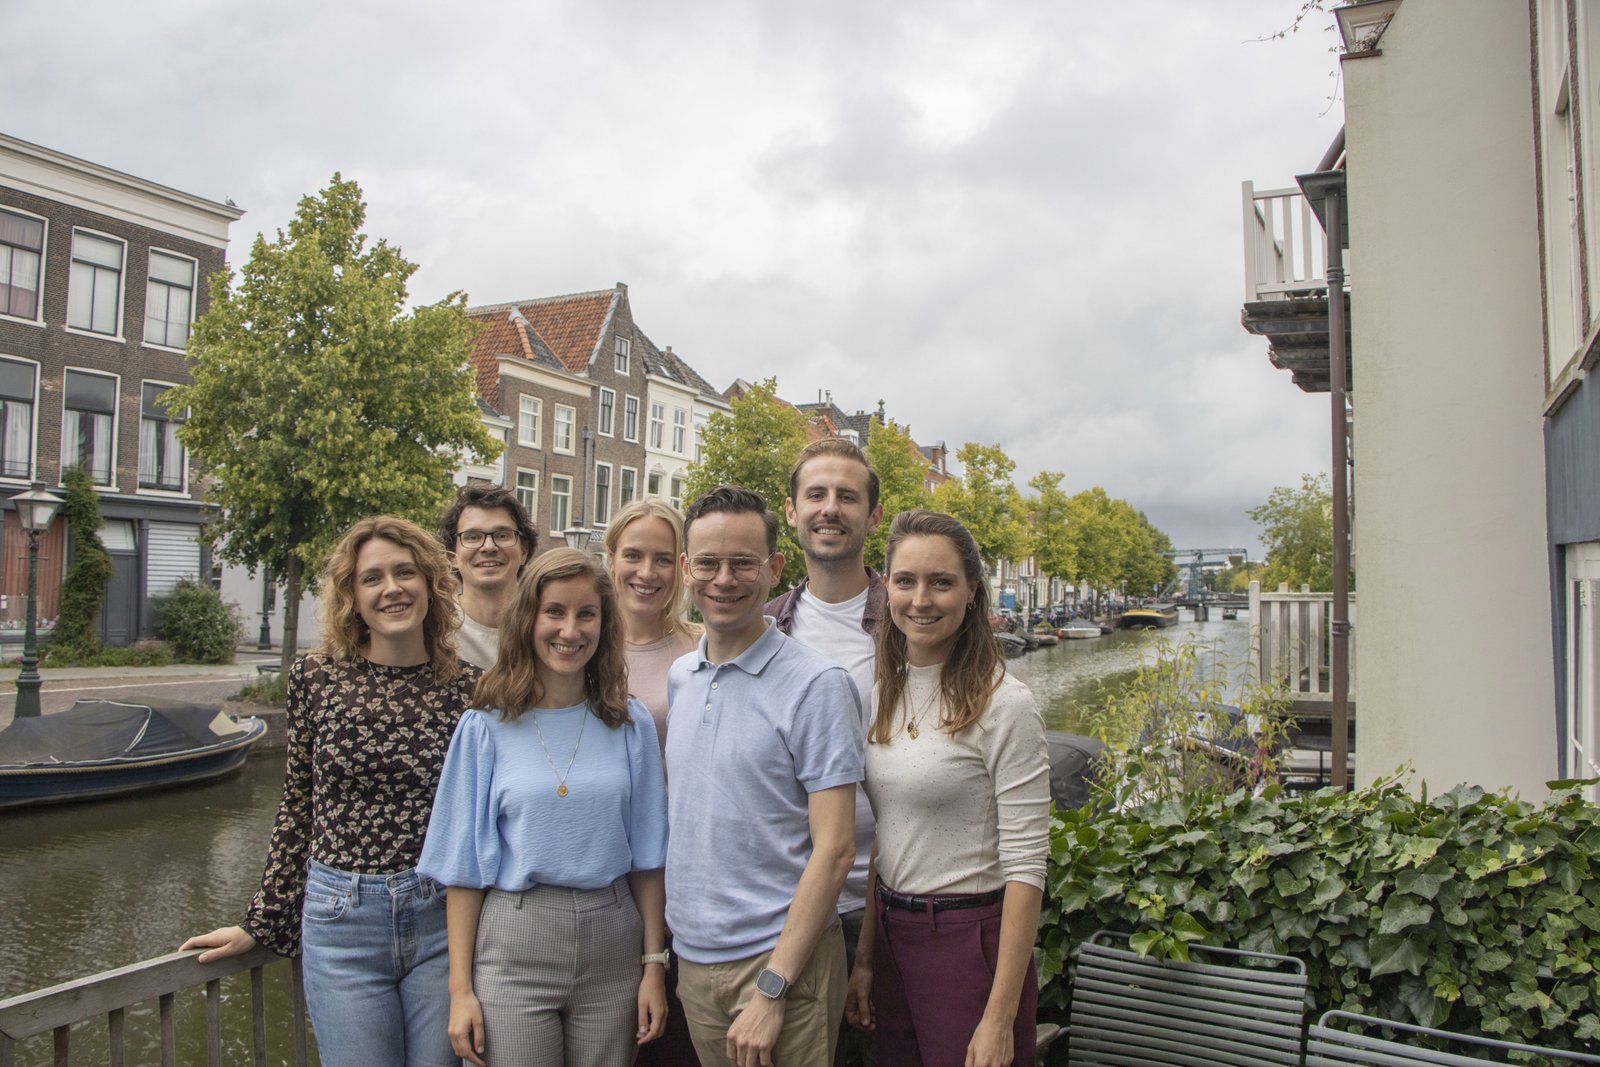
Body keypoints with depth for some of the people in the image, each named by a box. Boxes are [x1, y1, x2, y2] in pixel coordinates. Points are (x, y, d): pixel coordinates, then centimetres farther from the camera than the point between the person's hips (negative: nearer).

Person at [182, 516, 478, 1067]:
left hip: (443, 920, 1)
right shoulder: (316, 678, -3)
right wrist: (261, 921, 9)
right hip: (343, 922, 0)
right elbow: (298, 805, 5)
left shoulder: (467, 687, -3)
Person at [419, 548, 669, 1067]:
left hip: (612, 944, 2)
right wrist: (460, 987, -3)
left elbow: (647, 855, 5)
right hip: (512, 946, -1)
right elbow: (464, 866, -1)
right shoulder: (486, 727, -2)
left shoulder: (631, 724, 2)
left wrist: (654, 965, 2)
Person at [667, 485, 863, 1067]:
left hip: (778, 959, -5)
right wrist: (676, 950, 9)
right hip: (692, 958, 6)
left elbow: (833, 849, -16)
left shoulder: (816, 686, -13)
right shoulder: (679, 678, 6)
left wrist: (771, 989, -19)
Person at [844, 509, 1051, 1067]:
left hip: (969, 940, -6)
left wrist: (1000, 1018, -18)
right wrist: (865, 958, 10)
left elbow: (1024, 866, -16)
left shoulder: (1003, 704, -15)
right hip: (891, 935, 6)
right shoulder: (884, 695, 4)